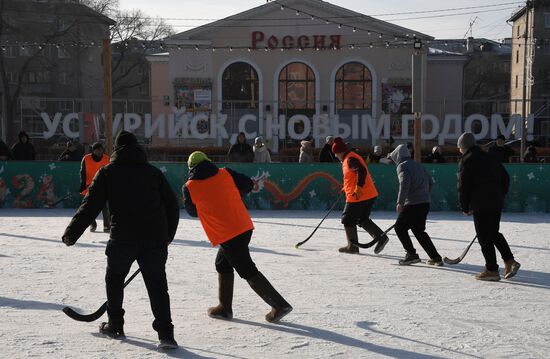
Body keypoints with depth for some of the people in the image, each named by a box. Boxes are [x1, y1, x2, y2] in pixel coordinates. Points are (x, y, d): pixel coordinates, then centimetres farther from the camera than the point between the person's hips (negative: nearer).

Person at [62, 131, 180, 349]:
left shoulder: (108, 173, 5)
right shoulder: (153, 172, 12)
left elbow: (90, 206, 0)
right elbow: (172, 206, 12)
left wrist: (71, 234, 6)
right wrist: (167, 235, 24)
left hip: (123, 238, -2)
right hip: (155, 239, 2)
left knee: (114, 279, 21)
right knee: (157, 284, 5)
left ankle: (115, 326, 30)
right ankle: (165, 334, -5)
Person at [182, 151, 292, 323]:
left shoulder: (190, 187, -3)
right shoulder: (225, 173, 5)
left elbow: (192, 211, 11)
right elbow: (247, 185, 12)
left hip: (225, 235, -6)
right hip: (244, 226, 6)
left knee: (248, 271, -1)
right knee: (223, 264, 22)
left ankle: (280, 304, -5)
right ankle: (225, 307, 27)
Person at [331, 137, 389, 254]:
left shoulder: (350, 159, -14)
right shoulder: (349, 158, 17)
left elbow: (362, 171, -27)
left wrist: (358, 188, -28)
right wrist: (346, 188, 33)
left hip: (359, 196, -10)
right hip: (369, 195, 10)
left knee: (348, 220, 3)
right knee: (363, 219, 18)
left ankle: (352, 246, 10)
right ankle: (381, 237, 6)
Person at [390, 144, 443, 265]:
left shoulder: (402, 166, -5)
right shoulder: (418, 165, 20)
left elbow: (405, 183, -21)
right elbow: (430, 182, 22)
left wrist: (400, 202, -20)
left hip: (413, 204, -8)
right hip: (425, 203, 8)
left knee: (400, 227, 4)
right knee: (419, 230, 17)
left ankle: (411, 254, -2)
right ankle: (435, 257, 13)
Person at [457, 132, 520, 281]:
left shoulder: (466, 161, -8)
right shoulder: (491, 158, 13)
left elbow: (463, 186, -9)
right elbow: (505, 178, 15)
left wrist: (465, 207, 1)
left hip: (480, 205, -7)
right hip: (497, 204, 7)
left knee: (485, 238, 1)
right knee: (494, 233, 20)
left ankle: (492, 270, 4)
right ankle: (510, 261, 11)